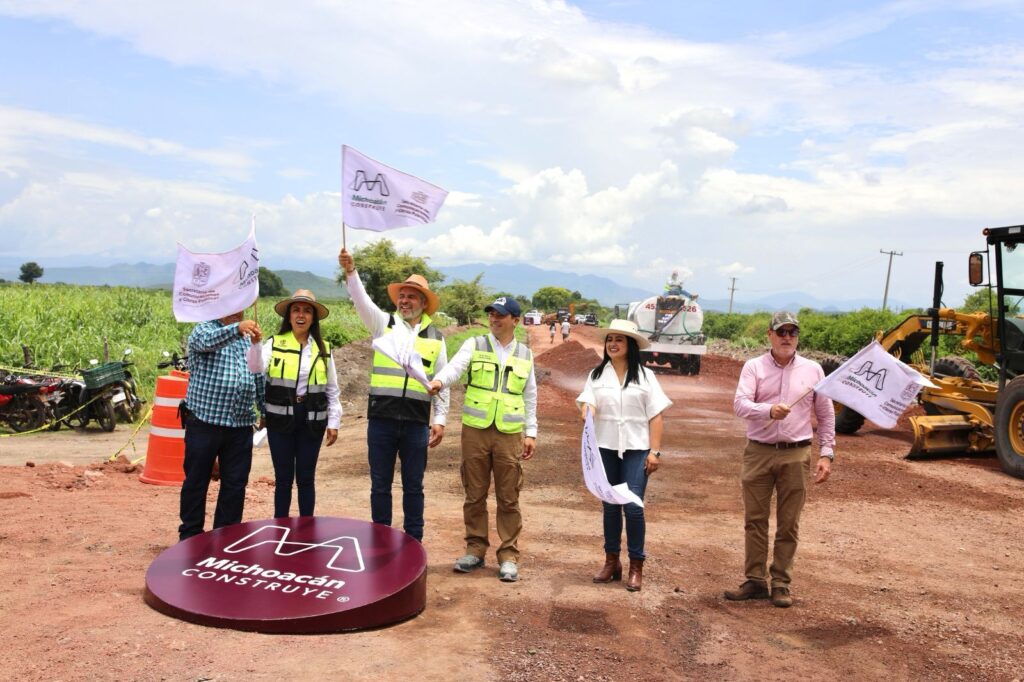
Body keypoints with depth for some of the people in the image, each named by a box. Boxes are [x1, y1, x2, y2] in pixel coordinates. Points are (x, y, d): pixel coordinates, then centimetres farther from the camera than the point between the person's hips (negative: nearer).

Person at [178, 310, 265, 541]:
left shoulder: (249, 338, 15)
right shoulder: (203, 330, -2)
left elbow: (259, 376, 20)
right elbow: (208, 341, -27)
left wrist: (265, 410, 18)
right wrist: (237, 328, -44)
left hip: (241, 426, 5)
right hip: (205, 423, -4)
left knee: (235, 484, 9)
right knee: (196, 482, 8)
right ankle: (190, 536, 22)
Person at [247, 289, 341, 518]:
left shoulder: (323, 348, 6)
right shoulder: (274, 344, 0)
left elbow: (332, 389, 9)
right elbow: (255, 368, -18)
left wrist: (334, 422, 5)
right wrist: (255, 343, -34)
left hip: (312, 420, 1)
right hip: (281, 418, -1)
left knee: (306, 478, 9)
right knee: (283, 478, 8)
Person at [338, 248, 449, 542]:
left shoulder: (436, 337, 8)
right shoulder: (383, 324, 5)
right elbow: (361, 300, -13)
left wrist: (439, 420, 4)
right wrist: (350, 271, -30)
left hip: (417, 422, 1)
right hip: (381, 418, 0)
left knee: (413, 487, 10)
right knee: (380, 485, 9)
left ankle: (413, 543, 23)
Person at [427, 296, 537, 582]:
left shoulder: (525, 355, 9)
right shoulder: (475, 345, 4)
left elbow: (530, 397, 13)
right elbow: (455, 366, -15)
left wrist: (531, 433, 8)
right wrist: (439, 380, -37)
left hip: (509, 434, 1)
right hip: (475, 430, 0)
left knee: (508, 498, 4)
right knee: (474, 494, 8)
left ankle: (508, 556, 15)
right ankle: (475, 550, 22)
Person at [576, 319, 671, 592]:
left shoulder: (645, 376, 2)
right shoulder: (597, 374, 6)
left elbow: (656, 416, 0)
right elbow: (587, 403, -7)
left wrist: (655, 451, -6)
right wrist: (587, 412, -31)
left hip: (636, 449, -2)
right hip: (605, 448, 2)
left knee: (633, 506, -8)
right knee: (610, 506, 10)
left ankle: (636, 566, 8)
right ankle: (611, 561, 25)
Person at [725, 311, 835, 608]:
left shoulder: (812, 370, 6)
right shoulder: (754, 367, 1)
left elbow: (826, 415, 10)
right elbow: (739, 404, -12)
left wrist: (826, 454, 3)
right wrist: (769, 410, -31)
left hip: (795, 455, 0)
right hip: (758, 452, 0)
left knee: (788, 524, 6)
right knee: (755, 520, 6)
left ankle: (781, 584, 18)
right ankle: (755, 581, 18)